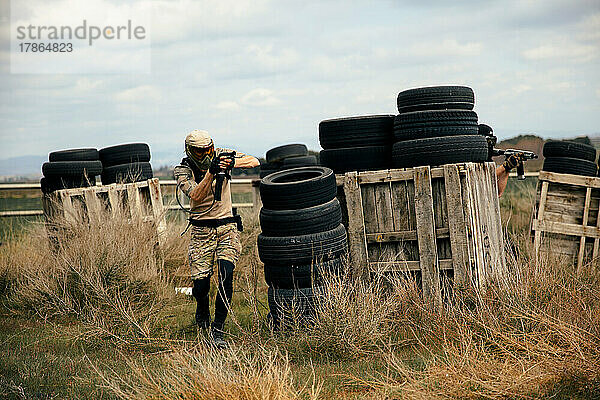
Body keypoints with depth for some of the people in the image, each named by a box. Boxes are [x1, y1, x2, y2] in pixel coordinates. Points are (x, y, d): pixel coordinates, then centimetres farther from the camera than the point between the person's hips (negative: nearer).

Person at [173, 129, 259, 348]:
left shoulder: (220, 156, -2)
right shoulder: (182, 170, -7)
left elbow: (254, 162, -8)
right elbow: (196, 196, -23)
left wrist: (233, 163, -27)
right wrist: (211, 172, -35)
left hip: (227, 226, 1)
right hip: (202, 230, -1)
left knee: (226, 275, -18)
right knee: (201, 282, -2)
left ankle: (217, 329, -11)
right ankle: (202, 314, 33)